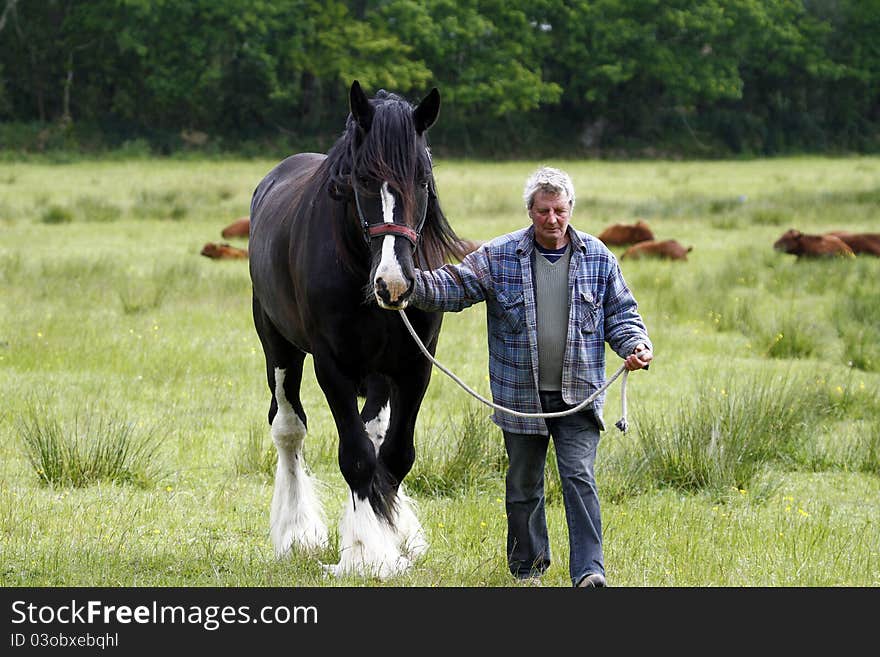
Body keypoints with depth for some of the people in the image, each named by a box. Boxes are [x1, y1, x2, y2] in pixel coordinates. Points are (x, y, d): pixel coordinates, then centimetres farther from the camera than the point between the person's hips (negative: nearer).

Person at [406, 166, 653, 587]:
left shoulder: (597, 257, 3)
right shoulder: (498, 256, -1)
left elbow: (621, 314, 10)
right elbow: (453, 287, -4)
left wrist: (636, 346, -9)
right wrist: (409, 284, -22)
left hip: (578, 394, -1)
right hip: (520, 395, 1)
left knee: (579, 478, -13)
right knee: (523, 484, 12)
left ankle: (589, 570, -15)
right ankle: (528, 565, 29)